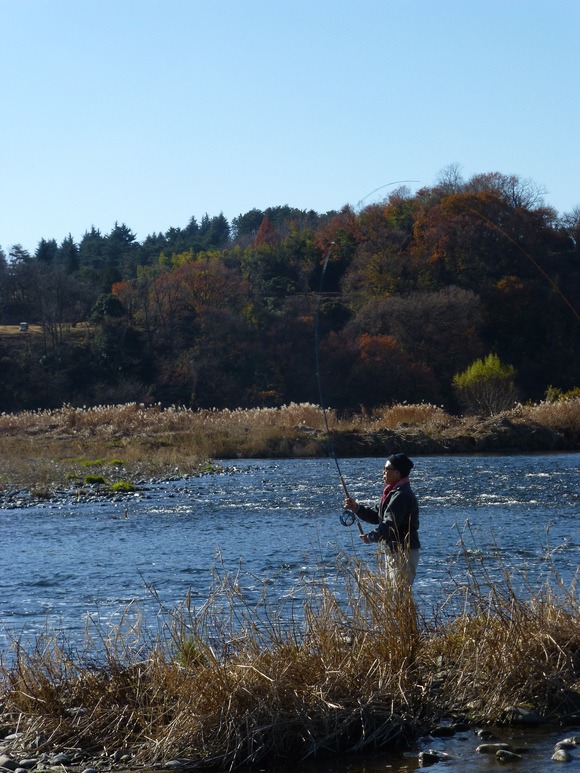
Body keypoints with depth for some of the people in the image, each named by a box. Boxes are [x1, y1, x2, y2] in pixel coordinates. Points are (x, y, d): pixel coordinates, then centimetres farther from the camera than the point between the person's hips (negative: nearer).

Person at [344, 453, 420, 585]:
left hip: (404, 552, -11)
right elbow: (377, 516, 18)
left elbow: (390, 525, -24)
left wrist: (371, 537, -15)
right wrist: (356, 508, 7)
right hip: (394, 552, 11)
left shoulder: (402, 495, -18)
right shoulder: (392, 493, 16)